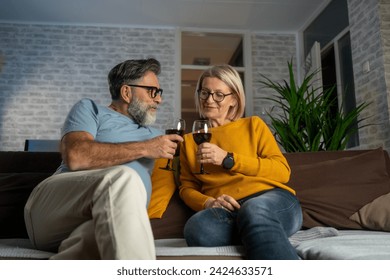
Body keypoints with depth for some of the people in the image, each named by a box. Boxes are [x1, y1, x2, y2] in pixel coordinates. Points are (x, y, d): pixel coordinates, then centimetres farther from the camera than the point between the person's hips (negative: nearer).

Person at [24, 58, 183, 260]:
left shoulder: (153, 135, 31)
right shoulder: (90, 109, 14)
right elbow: (75, 156, -8)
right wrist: (144, 148, -4)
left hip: (110, 221, 3)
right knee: (124, 177, -36)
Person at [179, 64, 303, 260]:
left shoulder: (253, 125, 17)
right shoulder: (189, 140, 24)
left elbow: (282, 171, 5)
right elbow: (187, 187, 16)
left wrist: (228, 159, -5)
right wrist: (208, 202, -8)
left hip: (272, 199, -1)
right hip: (226, 211, 2)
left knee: (253, 211, -39)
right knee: (197, 227, -35)